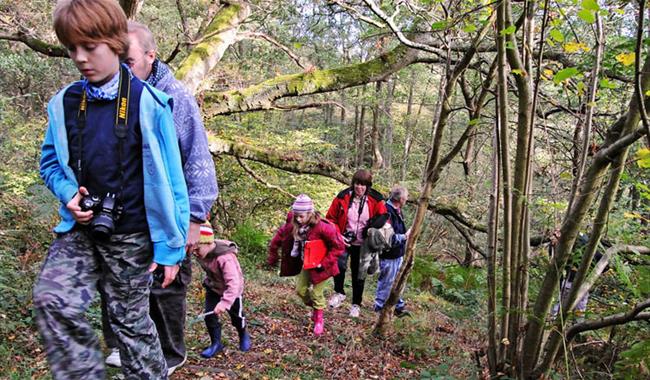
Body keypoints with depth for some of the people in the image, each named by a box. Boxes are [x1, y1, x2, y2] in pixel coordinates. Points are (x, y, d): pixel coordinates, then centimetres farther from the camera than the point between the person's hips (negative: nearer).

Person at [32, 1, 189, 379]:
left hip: (131, 236, -3)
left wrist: (171, 246, -11)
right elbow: (50, 161, 14)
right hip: (80, 229, 4)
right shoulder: (65, 102, 0)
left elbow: (167, 180, -12)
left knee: (131, 319, 10)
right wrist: (68, 193, -8)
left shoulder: (147, 103, -13)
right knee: (52, 300, -15)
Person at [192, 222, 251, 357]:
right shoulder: (203, 252, -18)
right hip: (213, 288, 5)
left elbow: (234, 283, -46)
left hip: (232, 290, -5)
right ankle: (216, 343, 13)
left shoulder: (225, 257, -40)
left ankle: (244, 336, 42)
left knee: (236, 317, 13)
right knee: (209, 315, -4)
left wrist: (225, 302, -54)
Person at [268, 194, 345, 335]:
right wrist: (273, 258, 6)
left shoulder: (322, 228, -32)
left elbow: (339, 247, -25)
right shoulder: (293, 226, -15)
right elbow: (279, 236, 1)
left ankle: (319, 319, 30)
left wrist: (324, 263, -24)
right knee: (300, 290, 12)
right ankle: (315, 308, 41)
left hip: (320, 266, -6)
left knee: (316, 293, 4)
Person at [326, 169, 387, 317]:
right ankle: (339, 292, 1)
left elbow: (383, 217, 6)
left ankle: (356, 304, 31)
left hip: (362, 245, 1)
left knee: (359, 274, 12)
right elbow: (331, 218, -1)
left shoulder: (376, 200, -8)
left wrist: (374, 225, -12)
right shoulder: (343, 197, -9)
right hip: (343, 241, -1)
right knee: (339, 264, -25)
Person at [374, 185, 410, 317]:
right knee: (386, 282, 6)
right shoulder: (387, 212, -26)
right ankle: (380, 308, 22)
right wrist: (404, 236, -19)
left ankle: (399, 306, 37)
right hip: (389, 256, -10)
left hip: (397, 254, 10)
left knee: (396, 281, 22)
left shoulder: (397, 211, 6)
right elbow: (389, 238, -27)